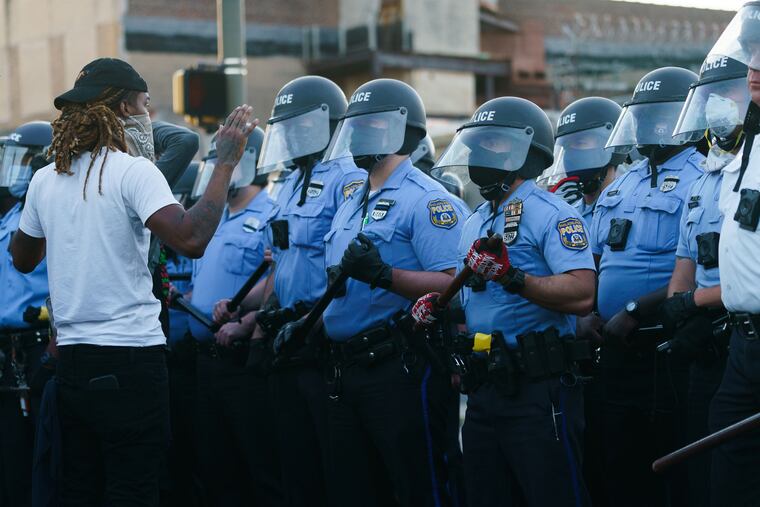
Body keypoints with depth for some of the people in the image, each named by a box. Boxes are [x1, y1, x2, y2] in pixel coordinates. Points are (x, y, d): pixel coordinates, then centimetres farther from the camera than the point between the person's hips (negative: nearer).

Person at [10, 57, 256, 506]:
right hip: (131, 357, -7)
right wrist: (226, 163, -18)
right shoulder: (133, 172, -12)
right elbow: (191, 238, -26)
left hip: (72, 360, 7)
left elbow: (23, 259, 23)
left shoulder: (46, 180, 8)